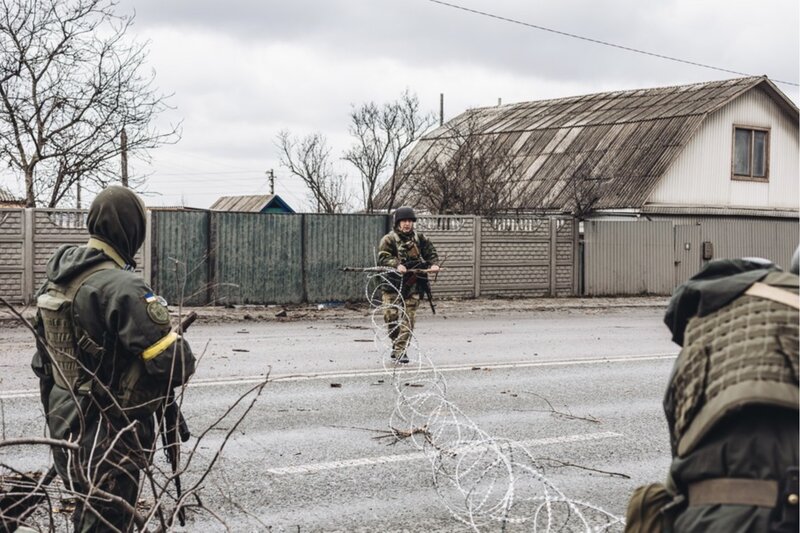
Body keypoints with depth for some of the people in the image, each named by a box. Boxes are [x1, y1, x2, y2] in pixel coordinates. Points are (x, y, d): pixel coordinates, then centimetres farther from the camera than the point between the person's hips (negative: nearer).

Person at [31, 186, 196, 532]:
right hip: (108, 434, -9)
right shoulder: (121, 287, -23)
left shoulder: (57, 281, 5)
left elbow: (43, 360, 14)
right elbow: (177, 364, -24)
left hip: (66, 422, 9)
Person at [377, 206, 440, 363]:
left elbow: (431, 252, 14)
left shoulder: (419, 238, 11)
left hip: (413, 285, 2)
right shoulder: (389, 239, -1)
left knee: (408, 318, -4)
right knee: (391, 315, -6)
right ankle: (396, 343, 19)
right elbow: (383, 257, -12)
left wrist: (434, 264, -7)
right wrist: (397, 265, -29)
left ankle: (401, 350, 1)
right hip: (393, 285, -2)